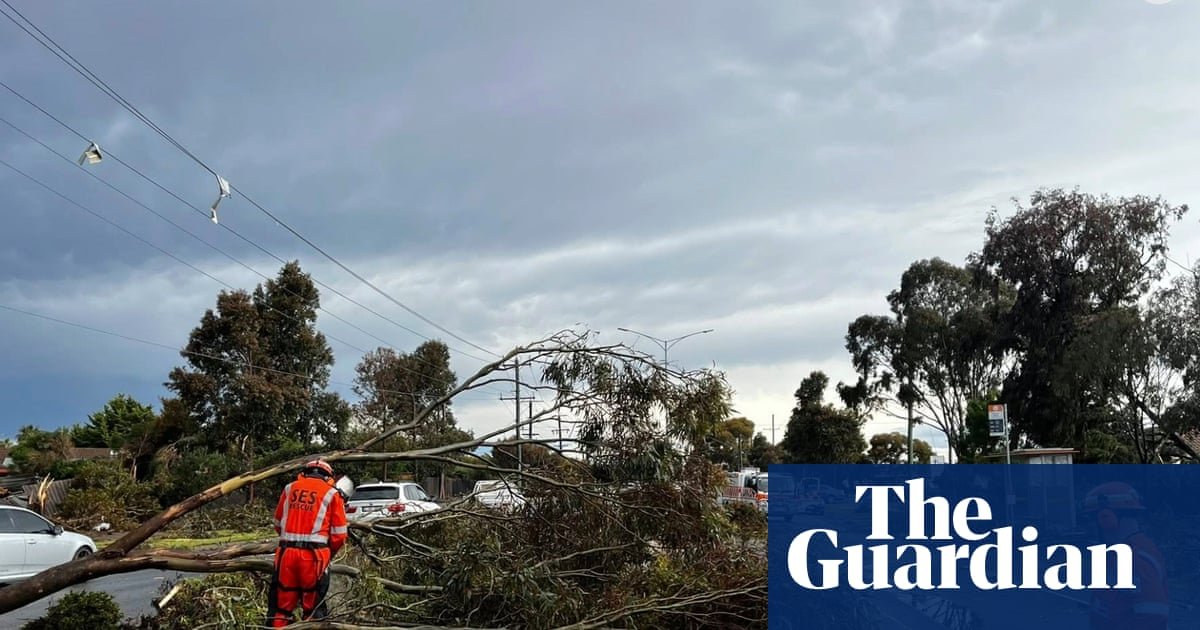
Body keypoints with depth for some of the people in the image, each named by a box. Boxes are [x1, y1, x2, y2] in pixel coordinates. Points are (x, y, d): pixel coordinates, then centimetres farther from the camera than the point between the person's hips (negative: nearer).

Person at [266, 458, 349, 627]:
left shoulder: (289, 488, 15)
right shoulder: (332, 493, 5)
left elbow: (278, 525, 21)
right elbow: (339, 535, 2)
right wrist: (329, 554, 18)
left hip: (286, 553, 3)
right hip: (314, 555, -3)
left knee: (281, 606, 12)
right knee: (314, 609, 7)